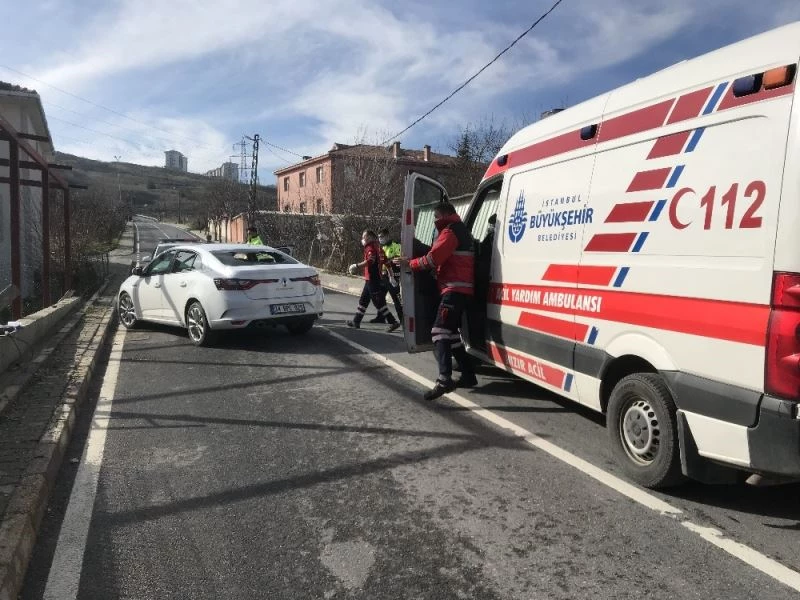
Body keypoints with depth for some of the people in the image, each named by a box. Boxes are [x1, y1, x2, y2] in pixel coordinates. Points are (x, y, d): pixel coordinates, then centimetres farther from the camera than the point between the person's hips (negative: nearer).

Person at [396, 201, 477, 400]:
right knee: (451, 333, 16)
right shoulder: (460, 230, 27)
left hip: (454, 290, -11)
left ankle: (444, 380, -29)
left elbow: (433, 259, -16)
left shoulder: (450, 231, -7)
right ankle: (468, 375, 19)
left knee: (440, 332, -19)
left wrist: (410, 263, -2)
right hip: (460, 289, 11)